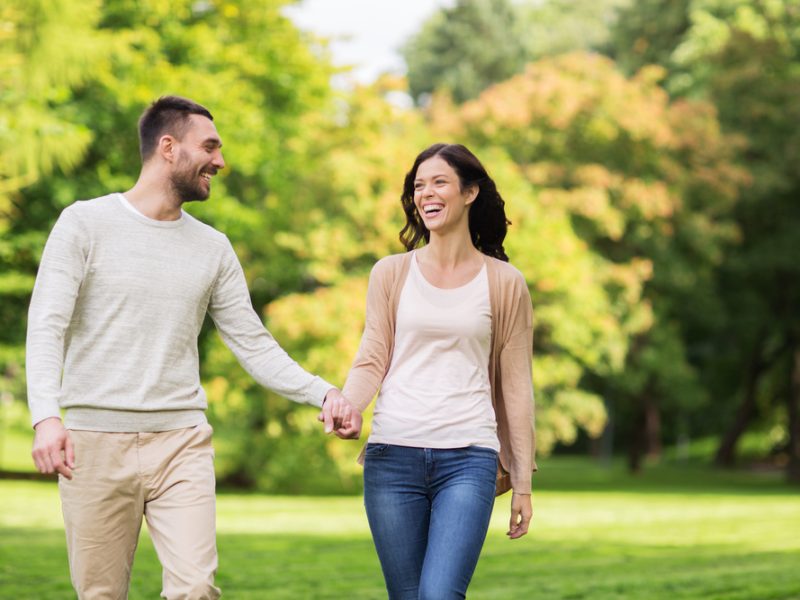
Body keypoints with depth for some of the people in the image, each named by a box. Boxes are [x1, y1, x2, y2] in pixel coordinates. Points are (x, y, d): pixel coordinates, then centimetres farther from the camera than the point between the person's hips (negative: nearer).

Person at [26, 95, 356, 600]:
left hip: (182, 443, 3)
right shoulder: (85, 224, 1)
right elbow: (47, 326, -7)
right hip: (95, 442, -2)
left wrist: (321, 392, -5)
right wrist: (46, 417, -22)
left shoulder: (213, 249, 12)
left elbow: (254, 344, 11)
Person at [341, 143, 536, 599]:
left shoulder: (504, 283, 6)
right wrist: (345, 405, -16)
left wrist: (523, 482, 8)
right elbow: (372, 361, 7)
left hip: (468, 458, -2)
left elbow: (516, 386, 8)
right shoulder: (391, 273, 10)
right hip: (393, 455, 2)